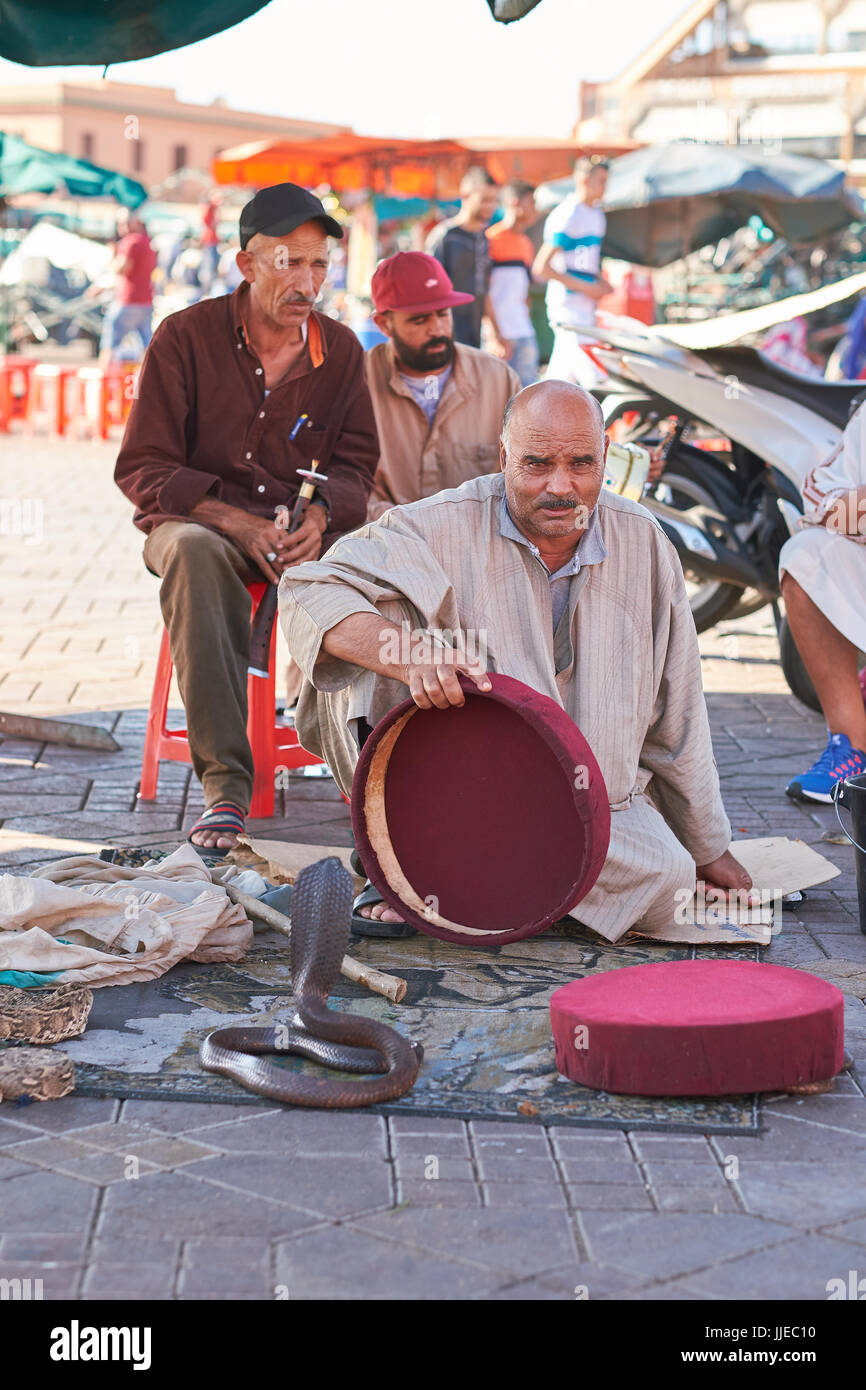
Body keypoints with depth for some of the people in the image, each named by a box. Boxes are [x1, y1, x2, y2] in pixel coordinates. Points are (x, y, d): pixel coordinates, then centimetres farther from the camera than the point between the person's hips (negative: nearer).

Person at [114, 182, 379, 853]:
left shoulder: (340, 349, 7)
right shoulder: (187, 336, -4)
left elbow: (356, 464, 7)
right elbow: (142, 468, -7)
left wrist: (320, 515, -18)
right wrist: (239, 524, -21)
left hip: (304, 529, 3)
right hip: (198, 519, -2)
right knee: (192, 549, -40)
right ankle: (225, 781, -41)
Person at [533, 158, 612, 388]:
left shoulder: (597, 215, 15)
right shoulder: (566, 217, -13)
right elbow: (541, 268, -17)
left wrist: (601, 283, 8)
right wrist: (585, 287, -17)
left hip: (586, 309, 9)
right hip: (569, 308, -9)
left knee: (562, 377, 10)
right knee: (593, 378, -13)